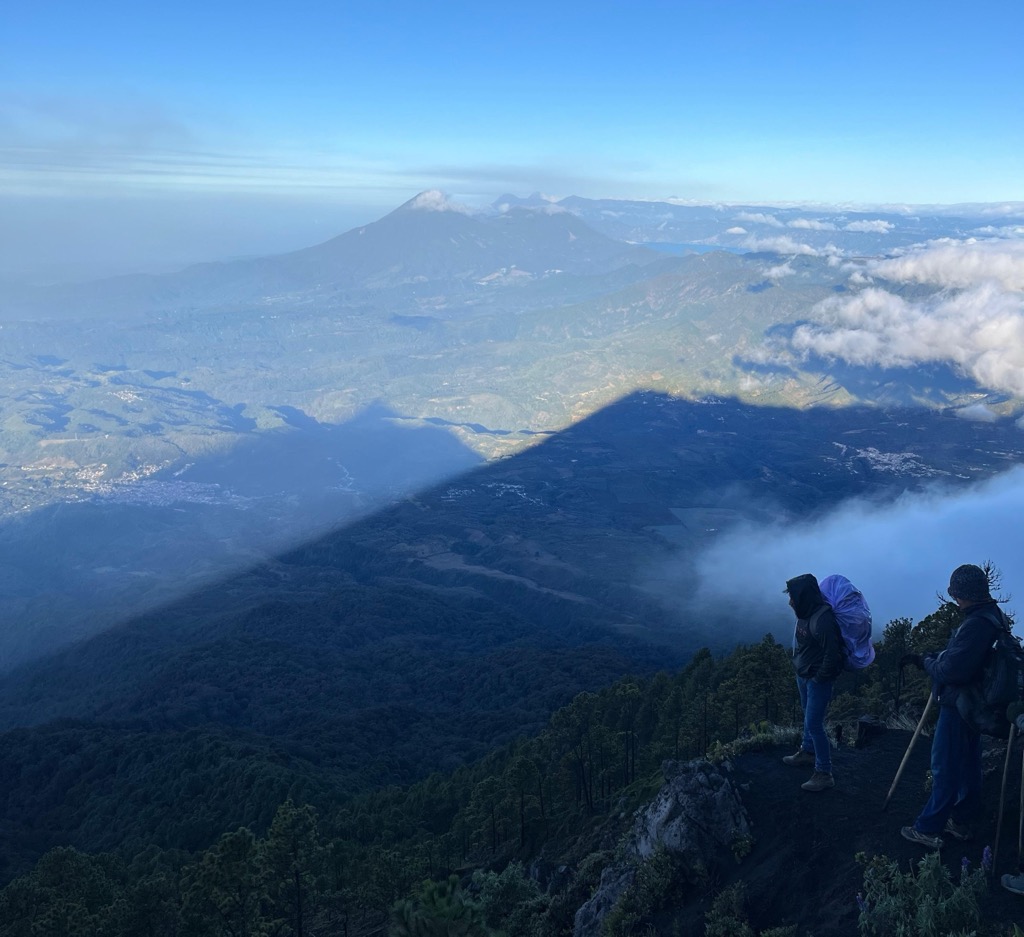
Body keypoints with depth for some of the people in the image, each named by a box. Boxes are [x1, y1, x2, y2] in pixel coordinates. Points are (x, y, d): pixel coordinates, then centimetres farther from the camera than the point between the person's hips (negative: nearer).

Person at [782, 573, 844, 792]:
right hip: (803, 675, 9)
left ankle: (824, 774, 6)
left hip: (818, 680, -9)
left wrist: (819, 679, -16)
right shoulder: (805, 613, -3)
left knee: (814, 724, -5)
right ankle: (808, 753, 44)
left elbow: (833, 654, -27)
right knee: (809, 717, 25)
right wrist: (800, 669, 12)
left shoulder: (822, 620, -30)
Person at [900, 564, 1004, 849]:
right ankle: (961, 820, 33)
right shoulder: (990, 615, 4)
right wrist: (928, 659, 6)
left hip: (958, 707, -10)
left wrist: (926, 662, -10)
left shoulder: (976, 625, -29)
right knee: (967, 765, 19)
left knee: (945, 768, 0)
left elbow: (950, 670, -29)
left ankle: (928, 829, 10)